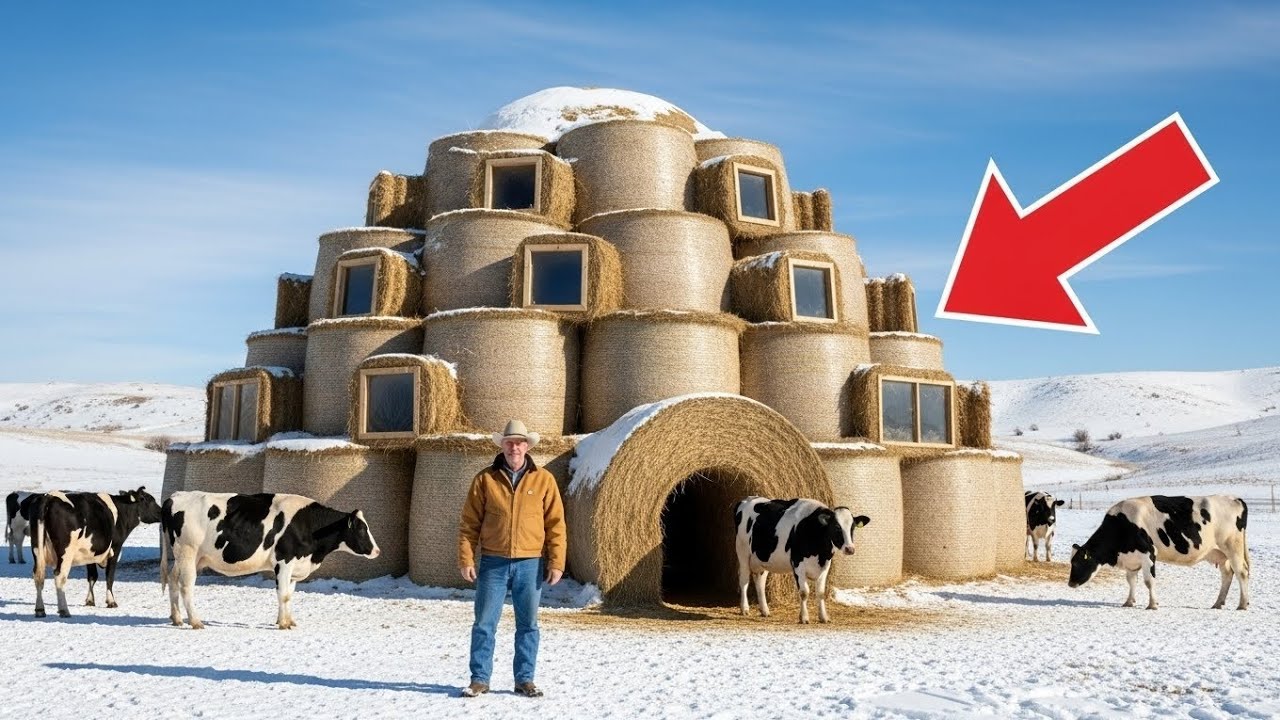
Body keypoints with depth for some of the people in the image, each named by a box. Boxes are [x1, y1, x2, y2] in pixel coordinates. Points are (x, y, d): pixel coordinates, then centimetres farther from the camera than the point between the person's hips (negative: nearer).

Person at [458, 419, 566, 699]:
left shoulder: (543, 480, 3)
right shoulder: (485, 479, 3)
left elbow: (555, 524, 2)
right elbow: (469, 523, 3)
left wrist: (556, 562, -4)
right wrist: (466, 559, -5)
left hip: (530, 564, 0)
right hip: (493, 563, 0)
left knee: (528, 625, 8)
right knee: (484, 624, 3)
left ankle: (525, 680, 18)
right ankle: (479, 679, 13)